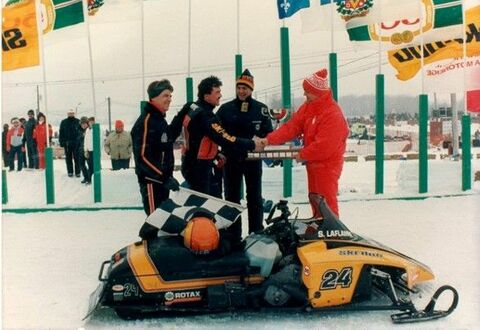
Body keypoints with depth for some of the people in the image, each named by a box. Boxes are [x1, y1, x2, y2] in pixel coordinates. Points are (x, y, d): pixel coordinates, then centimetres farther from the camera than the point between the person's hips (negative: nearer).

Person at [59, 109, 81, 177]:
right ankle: (70, 172, 15)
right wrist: (61, 142, 0)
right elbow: (61, 133, 6)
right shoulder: (63, 122, 5)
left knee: (77, 158, 1)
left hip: (76, 143, -1)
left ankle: (77, 172, 6)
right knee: (68, 158, 7)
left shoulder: (78, 121, 1)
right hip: (67, 143, 1)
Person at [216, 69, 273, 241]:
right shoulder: (225, 109, 2)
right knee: (232, 197, 7)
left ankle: (257, 233, 14)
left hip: (253, 158, -1)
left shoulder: (261, 109, 1)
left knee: (254, 198, 7)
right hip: (231, 159, 1)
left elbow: (269, 133, 4)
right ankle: (233, 234, 15)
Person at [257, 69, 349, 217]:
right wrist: (270, 139, -11)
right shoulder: (308, 107, 6)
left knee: (326, 202, -7)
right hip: (313, 163, 9)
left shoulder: (333, 115, -22)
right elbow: (292, 126, 1)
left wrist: (302, 154, -13)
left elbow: (324, 146, -26)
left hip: (327, 165, -9)